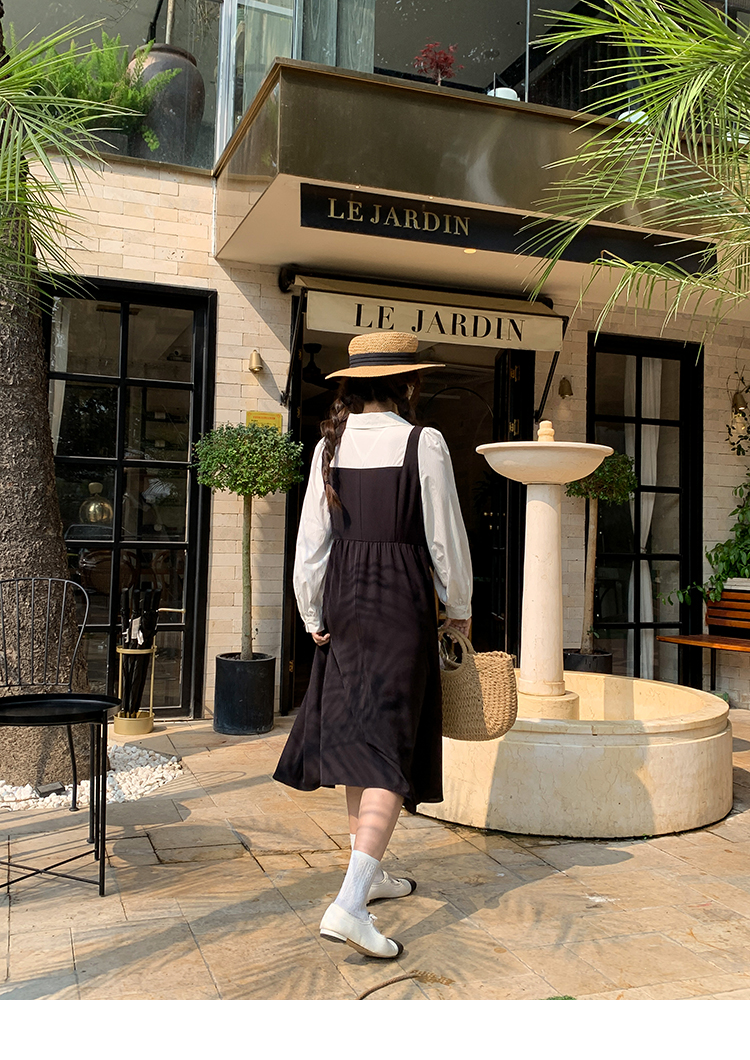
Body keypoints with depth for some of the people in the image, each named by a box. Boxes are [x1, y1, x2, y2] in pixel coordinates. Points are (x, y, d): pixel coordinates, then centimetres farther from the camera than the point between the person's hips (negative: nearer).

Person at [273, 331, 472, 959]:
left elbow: (312, 538, 3)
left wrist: (312, 615, 12)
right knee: (390, 747, -4)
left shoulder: (331, 445, 3)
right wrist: (460, 607, 7)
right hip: (402, 599, -5)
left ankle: (370, 872, 31)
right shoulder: (424, 444, -9)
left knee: (356, 732, 17)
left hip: (342, 595, 5)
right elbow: (445, 537, -6)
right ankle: (350, 904, -12)